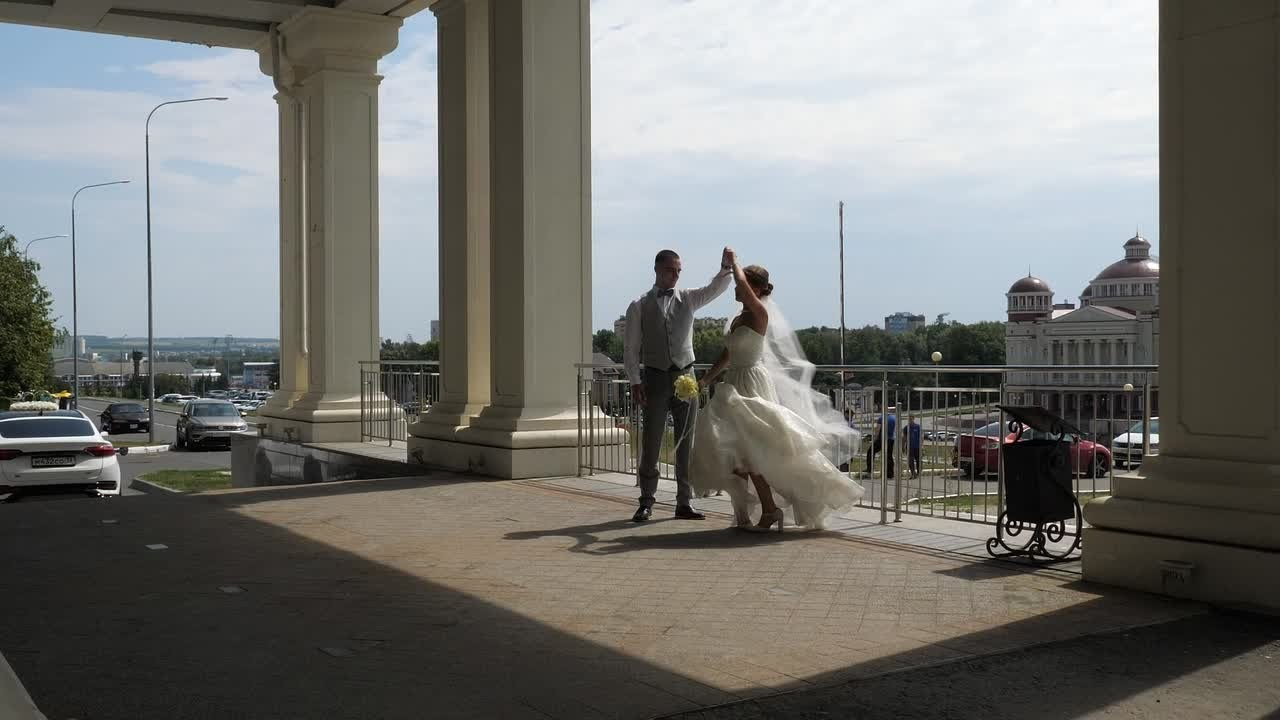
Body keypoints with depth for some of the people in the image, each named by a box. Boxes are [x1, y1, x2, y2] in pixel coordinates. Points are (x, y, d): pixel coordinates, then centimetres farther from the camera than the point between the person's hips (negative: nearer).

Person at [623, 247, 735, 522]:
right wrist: (635, 382, -7)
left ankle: (684, 502, 11)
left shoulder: (688, 299, 9)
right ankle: (646, 502, 12)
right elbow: (630, 347, 1)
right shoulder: (639, 307, 2)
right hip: (655, 378, -2)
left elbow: (716, 288, -7)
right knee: (651, 442, 1)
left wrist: (726, 267, -27)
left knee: (686, 442, 4)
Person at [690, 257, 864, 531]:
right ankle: (743, 514, 14)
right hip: (734, 385, 9)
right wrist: (705, 380, 15)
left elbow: (742, 283, -24)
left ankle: (770, 508, -5)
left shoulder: (759, 314, -10)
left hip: (752, 384, -9)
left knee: (747, 449, -13)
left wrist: (734, 262, -7)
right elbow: (726, 356, 21)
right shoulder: (737, 320, 14)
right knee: (735, 451, 7)